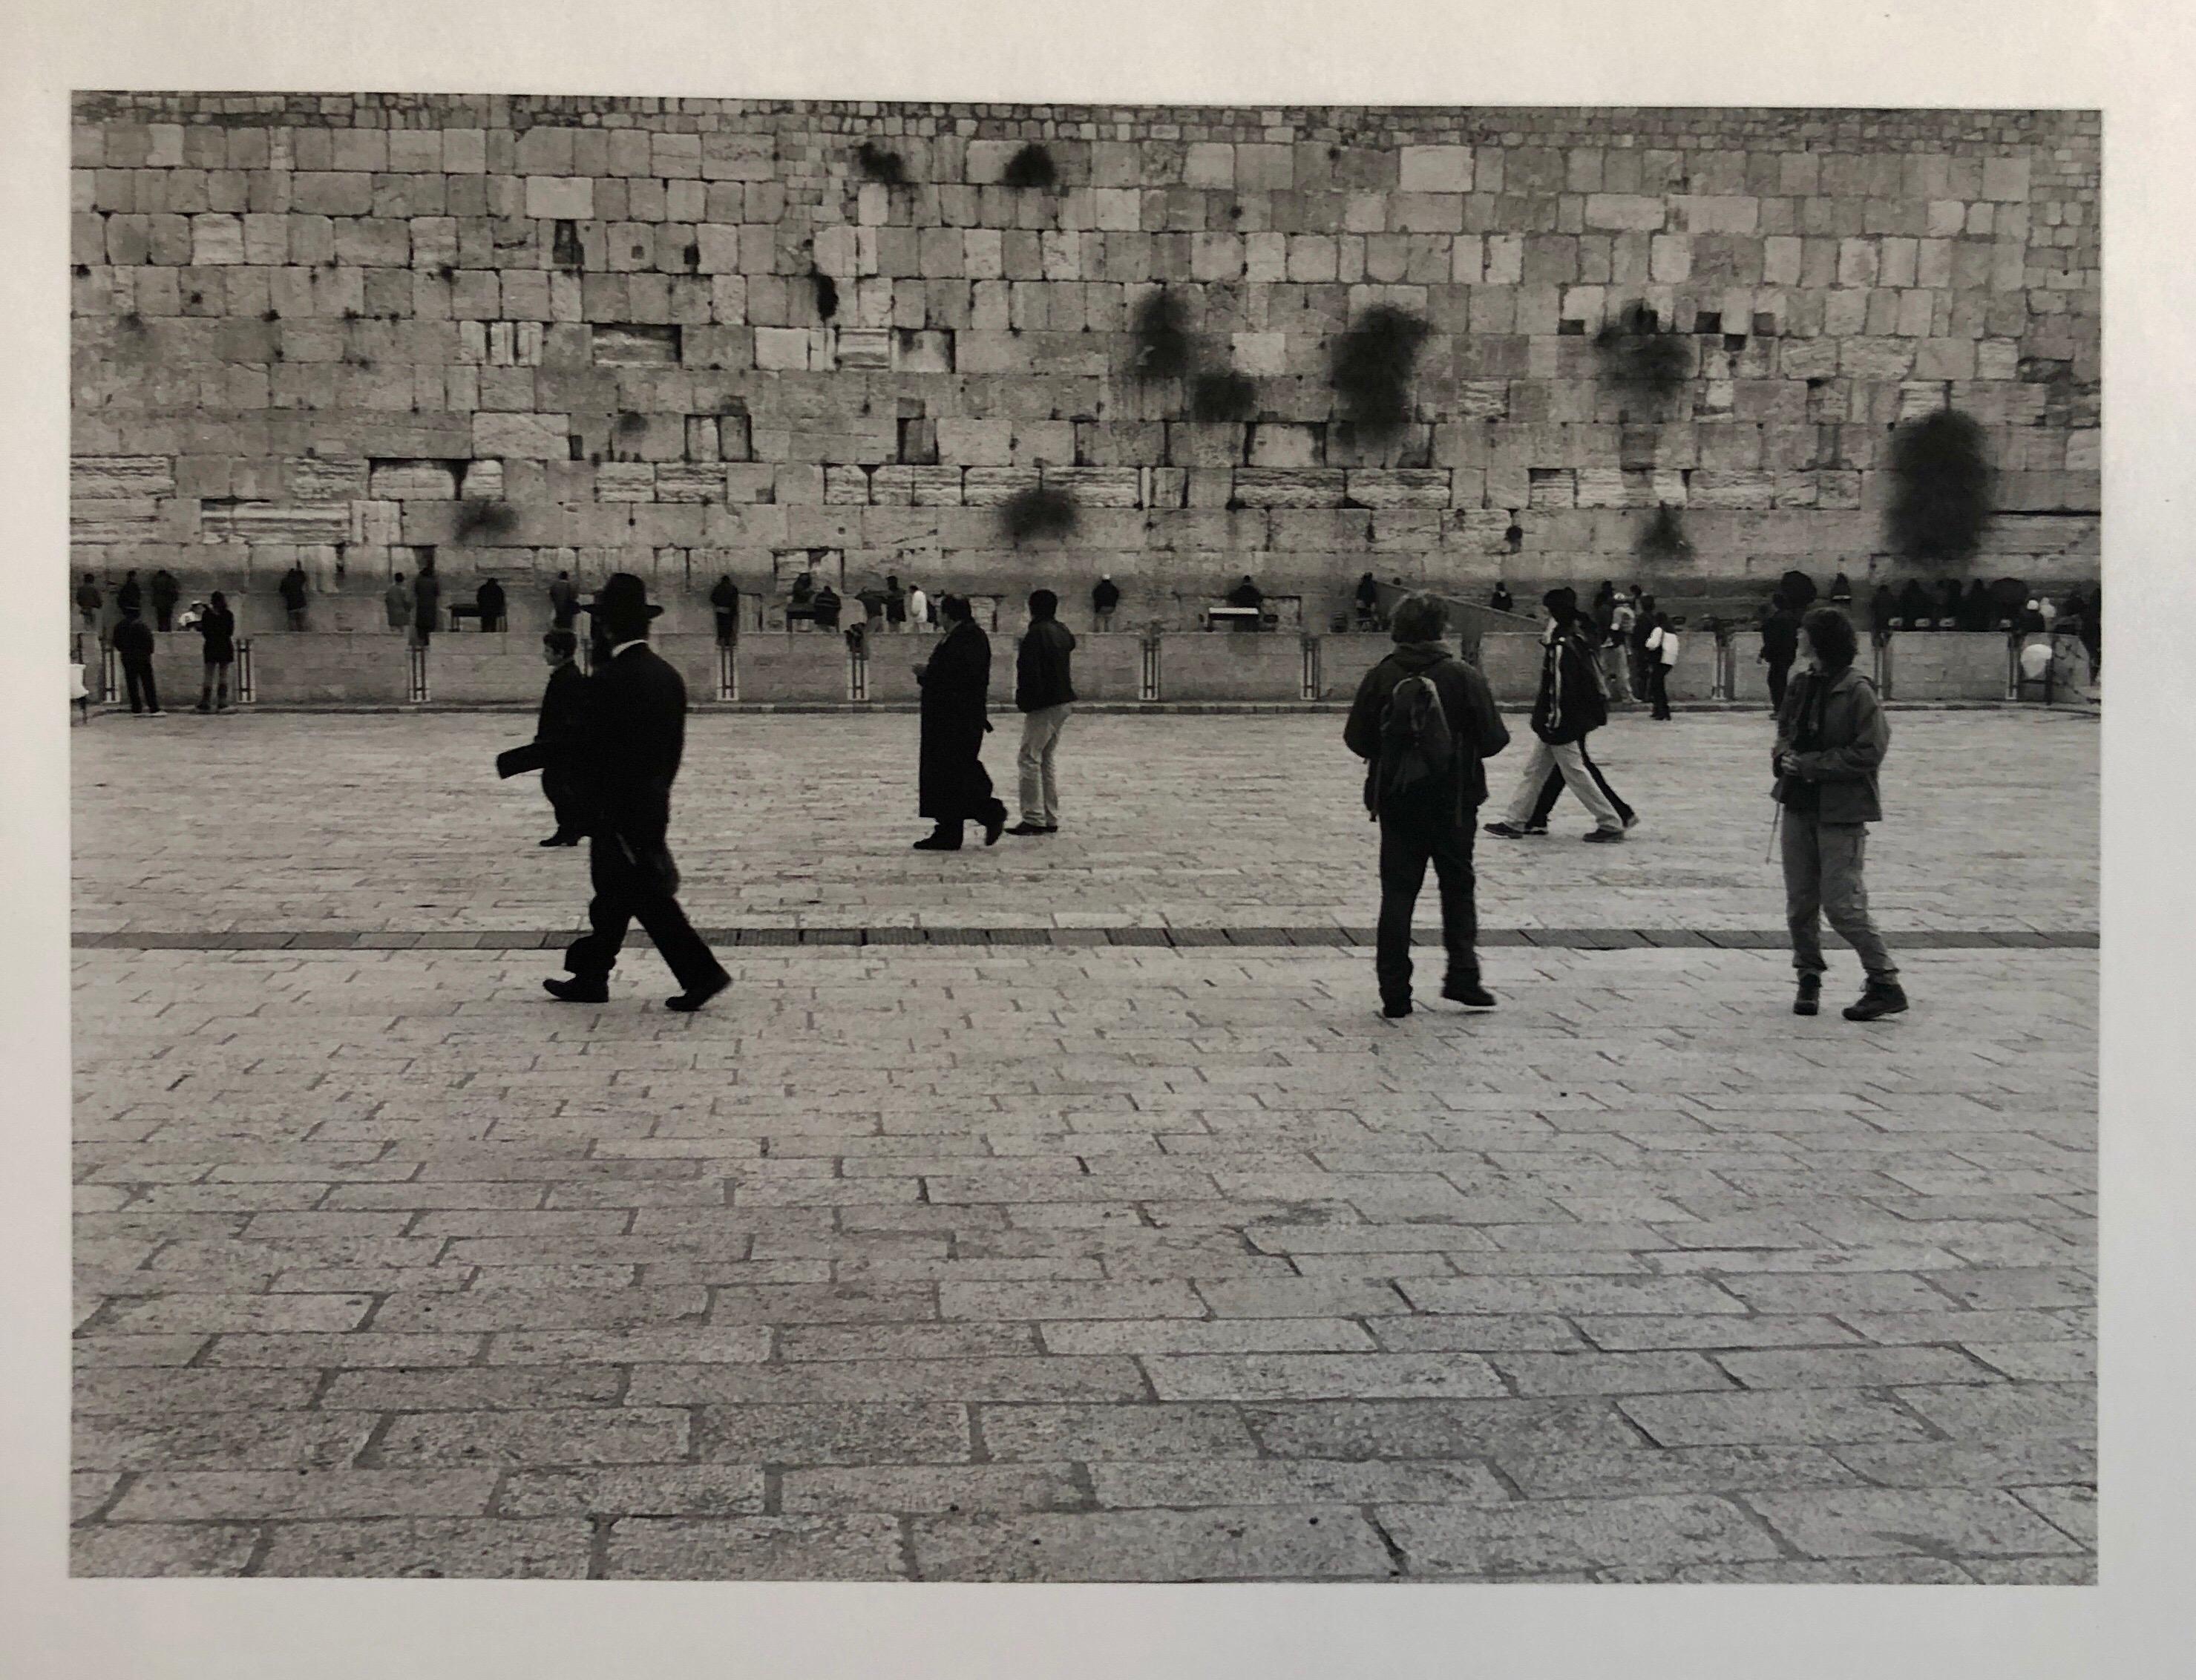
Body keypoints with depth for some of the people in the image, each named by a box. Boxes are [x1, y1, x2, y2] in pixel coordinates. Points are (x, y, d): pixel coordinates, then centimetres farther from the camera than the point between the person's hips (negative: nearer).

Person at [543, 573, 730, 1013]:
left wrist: (583, 803, -4)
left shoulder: (608, 680, -18)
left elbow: (588, 749, -15)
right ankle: (590, 975, 24)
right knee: (615, 893, 15)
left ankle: (701, 972, -8)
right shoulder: (668, 675, 6)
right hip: (653, 805, 8)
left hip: (616, 809, -8)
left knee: (646, 895, -4)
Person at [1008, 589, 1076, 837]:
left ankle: (1034, 819, -9)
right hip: (1064, 701, 9)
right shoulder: (1062, 631, 12)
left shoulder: (1036, 633, -15)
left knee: (1029, 759, -5)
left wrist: (1024, 701, -14)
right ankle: (1051, 819, 15)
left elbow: (1029, 670, -19)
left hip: (1044, 705, -9)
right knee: (1046, 760, 15)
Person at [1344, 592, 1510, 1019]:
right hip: (1453, 802, -1)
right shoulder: (1462, 676, -9)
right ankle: (1462, 977, 10)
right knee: (1458, 887, 15)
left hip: (1397, 802, 1)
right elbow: (1493, 738, -9)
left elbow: (1356, 738, -2)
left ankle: (1394, 994, 3)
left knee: (1397, 893, 6)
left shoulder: (1380, 677, -6)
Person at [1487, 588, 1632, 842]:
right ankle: (1513, 822, 19)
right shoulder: (1577, 640, 10)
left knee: (1576, 772, -2)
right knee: (1535, 769, 14)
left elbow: (1558, 687, -23)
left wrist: (1553, 721, -19)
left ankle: (1611, 823, 4)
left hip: (1561, 724, -10)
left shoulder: (1560, 647, -20)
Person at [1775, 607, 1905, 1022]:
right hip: (1799, 804, 7)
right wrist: (1784, 756, 1)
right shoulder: (1801, 685, 8)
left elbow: (1869, 752, -15)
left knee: (1842, 903, -8)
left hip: (1841, 811, -7)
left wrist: (1811, 764, -16)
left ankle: (1885, 983, 3)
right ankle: (1809, 977, 25)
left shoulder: (1856, 691, -13)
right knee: (1799, 901, 10)